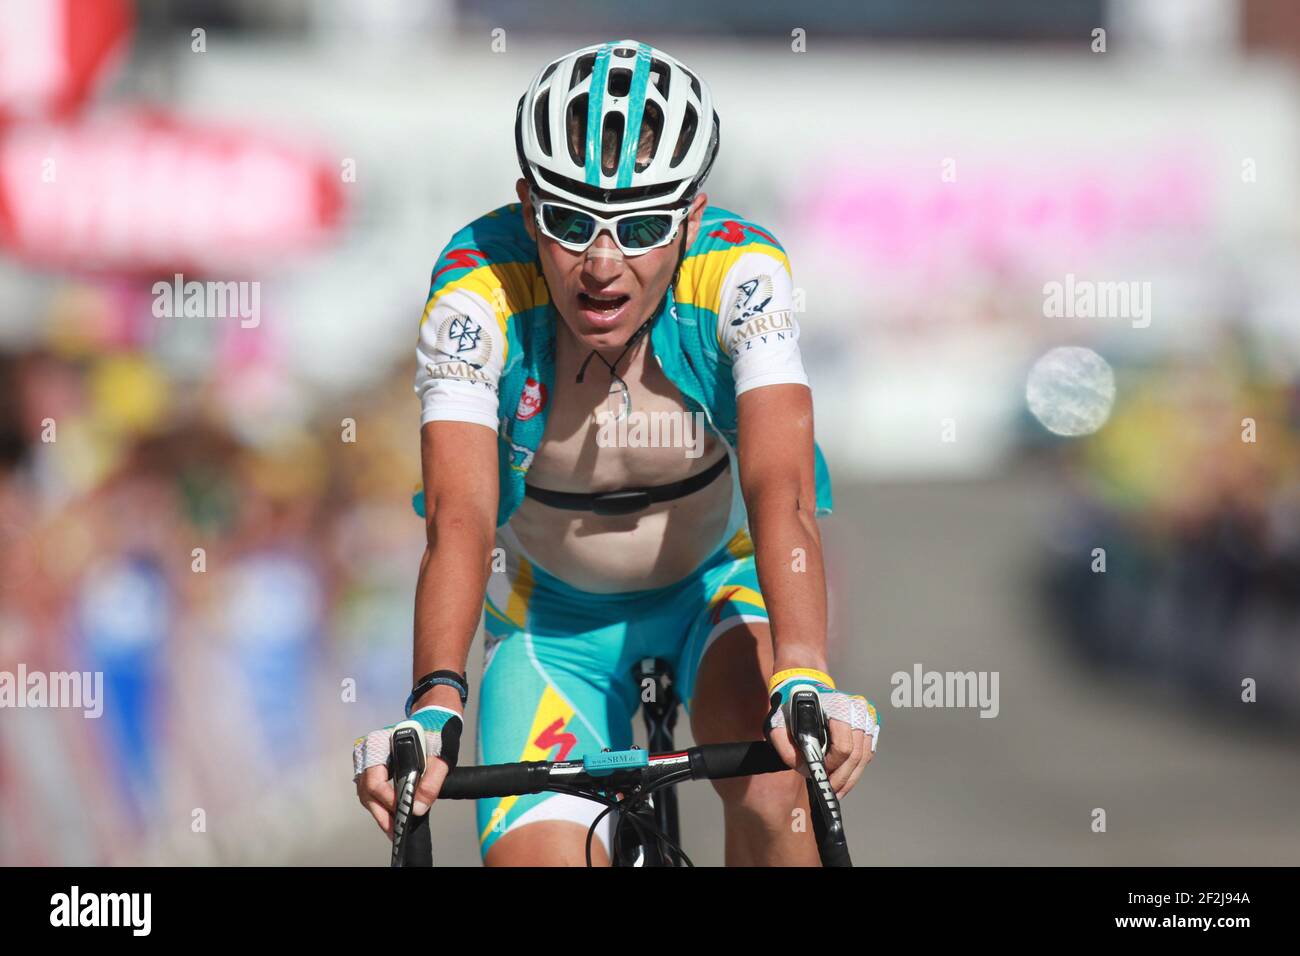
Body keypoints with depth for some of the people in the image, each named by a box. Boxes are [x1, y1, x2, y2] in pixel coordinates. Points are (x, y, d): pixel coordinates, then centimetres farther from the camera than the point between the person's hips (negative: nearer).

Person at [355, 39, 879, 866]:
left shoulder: (740, 274, -29)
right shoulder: (480, 286, -28)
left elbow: (781, 490, -40)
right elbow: (460, 518, -38)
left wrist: (804, 683, -57)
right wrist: (435, 708, -55)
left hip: (722, 582, -1)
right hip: (554, 616, 1)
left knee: (777, 790, -30)